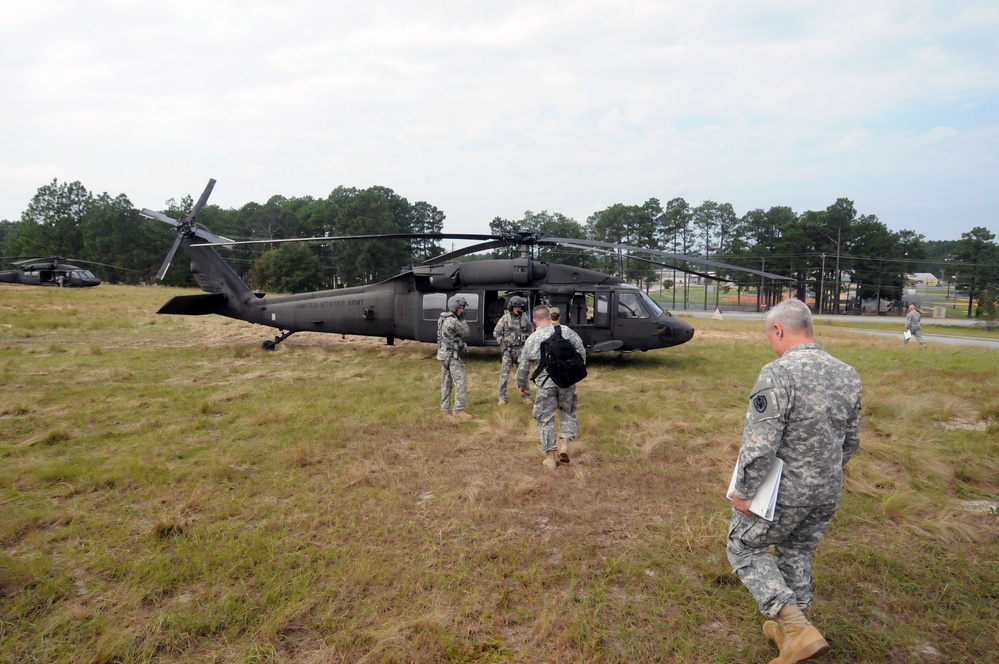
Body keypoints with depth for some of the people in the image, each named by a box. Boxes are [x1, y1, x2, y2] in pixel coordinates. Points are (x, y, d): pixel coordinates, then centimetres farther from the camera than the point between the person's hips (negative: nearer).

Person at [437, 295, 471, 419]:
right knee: (461, 382, -6)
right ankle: (459, 410, -7)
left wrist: (459, 319, 10)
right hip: (452, 356, -9)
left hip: (443, 354, 9)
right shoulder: (453, 321, -21)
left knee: (446, 382, 16)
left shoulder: (442, 318, 8)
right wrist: (462, 320, 3)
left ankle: (445, 407, 23)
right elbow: (465, 333, -8)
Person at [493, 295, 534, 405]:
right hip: (508, 350, -2)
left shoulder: (525, 318, 1)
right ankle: (501, 397, 7)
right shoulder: (505, 318, -6)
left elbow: (531, 330, 15)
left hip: (521, 350, 2)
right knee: (504, 374, -1)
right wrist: (503, 342, -4)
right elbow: (496, 333, 0)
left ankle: (526, 396, 18)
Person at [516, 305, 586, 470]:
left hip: (546, 384, -1)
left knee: (546, 419, 10)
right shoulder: (565, 331, -2)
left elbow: (523, 367, 7)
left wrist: (522, 384, 23)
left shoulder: (531, 340, 0)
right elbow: (581, 351, 3)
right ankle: (564, 442, 6)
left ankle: (550, 456, 14)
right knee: (568, 411, 23)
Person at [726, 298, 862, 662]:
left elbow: (759, 445, -26)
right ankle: (790, 629, 40)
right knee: (797, 554, 24)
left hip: (783, 493, -7)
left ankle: (798, 629, 4)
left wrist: (744, 492, -14)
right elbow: (851, 441, 10)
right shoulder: (848, 375, 1)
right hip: (827, 495, 7)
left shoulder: (778, 374, -24)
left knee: (744, 548, 13)